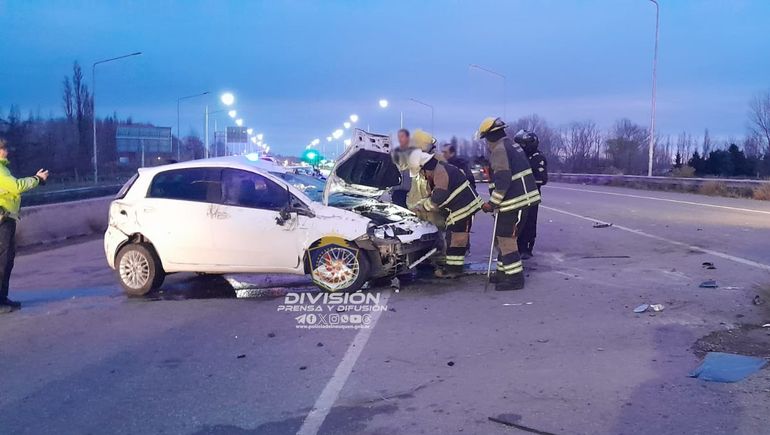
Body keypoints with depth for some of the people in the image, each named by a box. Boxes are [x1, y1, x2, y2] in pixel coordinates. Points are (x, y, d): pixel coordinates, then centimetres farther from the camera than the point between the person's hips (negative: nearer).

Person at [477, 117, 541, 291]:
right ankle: (503, 272, 27)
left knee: (506, 239, -4)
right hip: (523, 198, 10)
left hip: (513, 202, -10)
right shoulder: (512, 145, 17)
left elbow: (503, 180, -23)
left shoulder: (499, 150, -15)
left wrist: (492, 203, -16)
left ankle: (515, 278, -1)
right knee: (503, 237, 18)